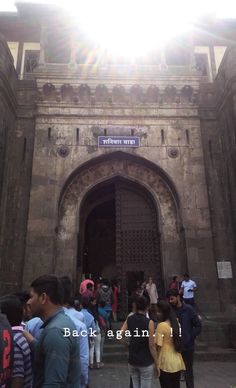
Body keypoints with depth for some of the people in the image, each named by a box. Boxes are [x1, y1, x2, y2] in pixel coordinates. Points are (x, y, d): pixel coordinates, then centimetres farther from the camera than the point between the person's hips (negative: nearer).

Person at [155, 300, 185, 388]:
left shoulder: (161, 325, -17)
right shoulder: (176, 323, 3)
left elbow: (158, 345, -16)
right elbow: (178, 342, 10)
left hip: (166, 364, -6)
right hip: (177, 362, 6)